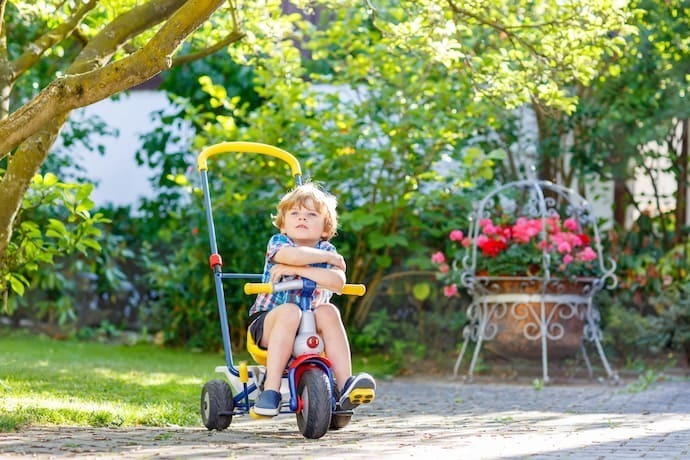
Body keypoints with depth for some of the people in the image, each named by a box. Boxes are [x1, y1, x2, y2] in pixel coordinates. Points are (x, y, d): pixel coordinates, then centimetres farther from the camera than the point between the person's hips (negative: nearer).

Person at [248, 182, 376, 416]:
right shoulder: (277, 242, -1)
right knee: (289, 311, -34)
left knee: (328, 311, -26)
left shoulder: (327, 250, 5)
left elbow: (337, 281, -19)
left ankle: (345, 384, -32)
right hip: (267, 322, -3)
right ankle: (271, 390, -39)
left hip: (310, 329, 3)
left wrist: (294, 269, -23)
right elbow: (293, 255, -28)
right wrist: (328, 257, -15)